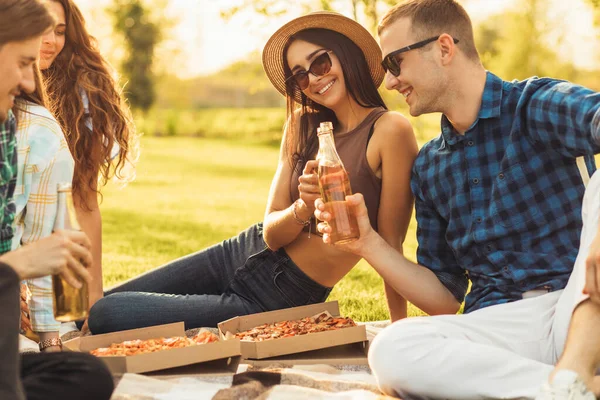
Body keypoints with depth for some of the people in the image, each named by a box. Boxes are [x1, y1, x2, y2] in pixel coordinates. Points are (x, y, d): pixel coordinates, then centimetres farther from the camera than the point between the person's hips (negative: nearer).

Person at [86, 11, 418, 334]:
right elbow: (272, 233, -1)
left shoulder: (389, 130, -16)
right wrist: (302, 209, -23)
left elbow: (390, 243, -14)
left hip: (276, 300, -7)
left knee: (104, 316, -6)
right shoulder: (303, 127, 6)